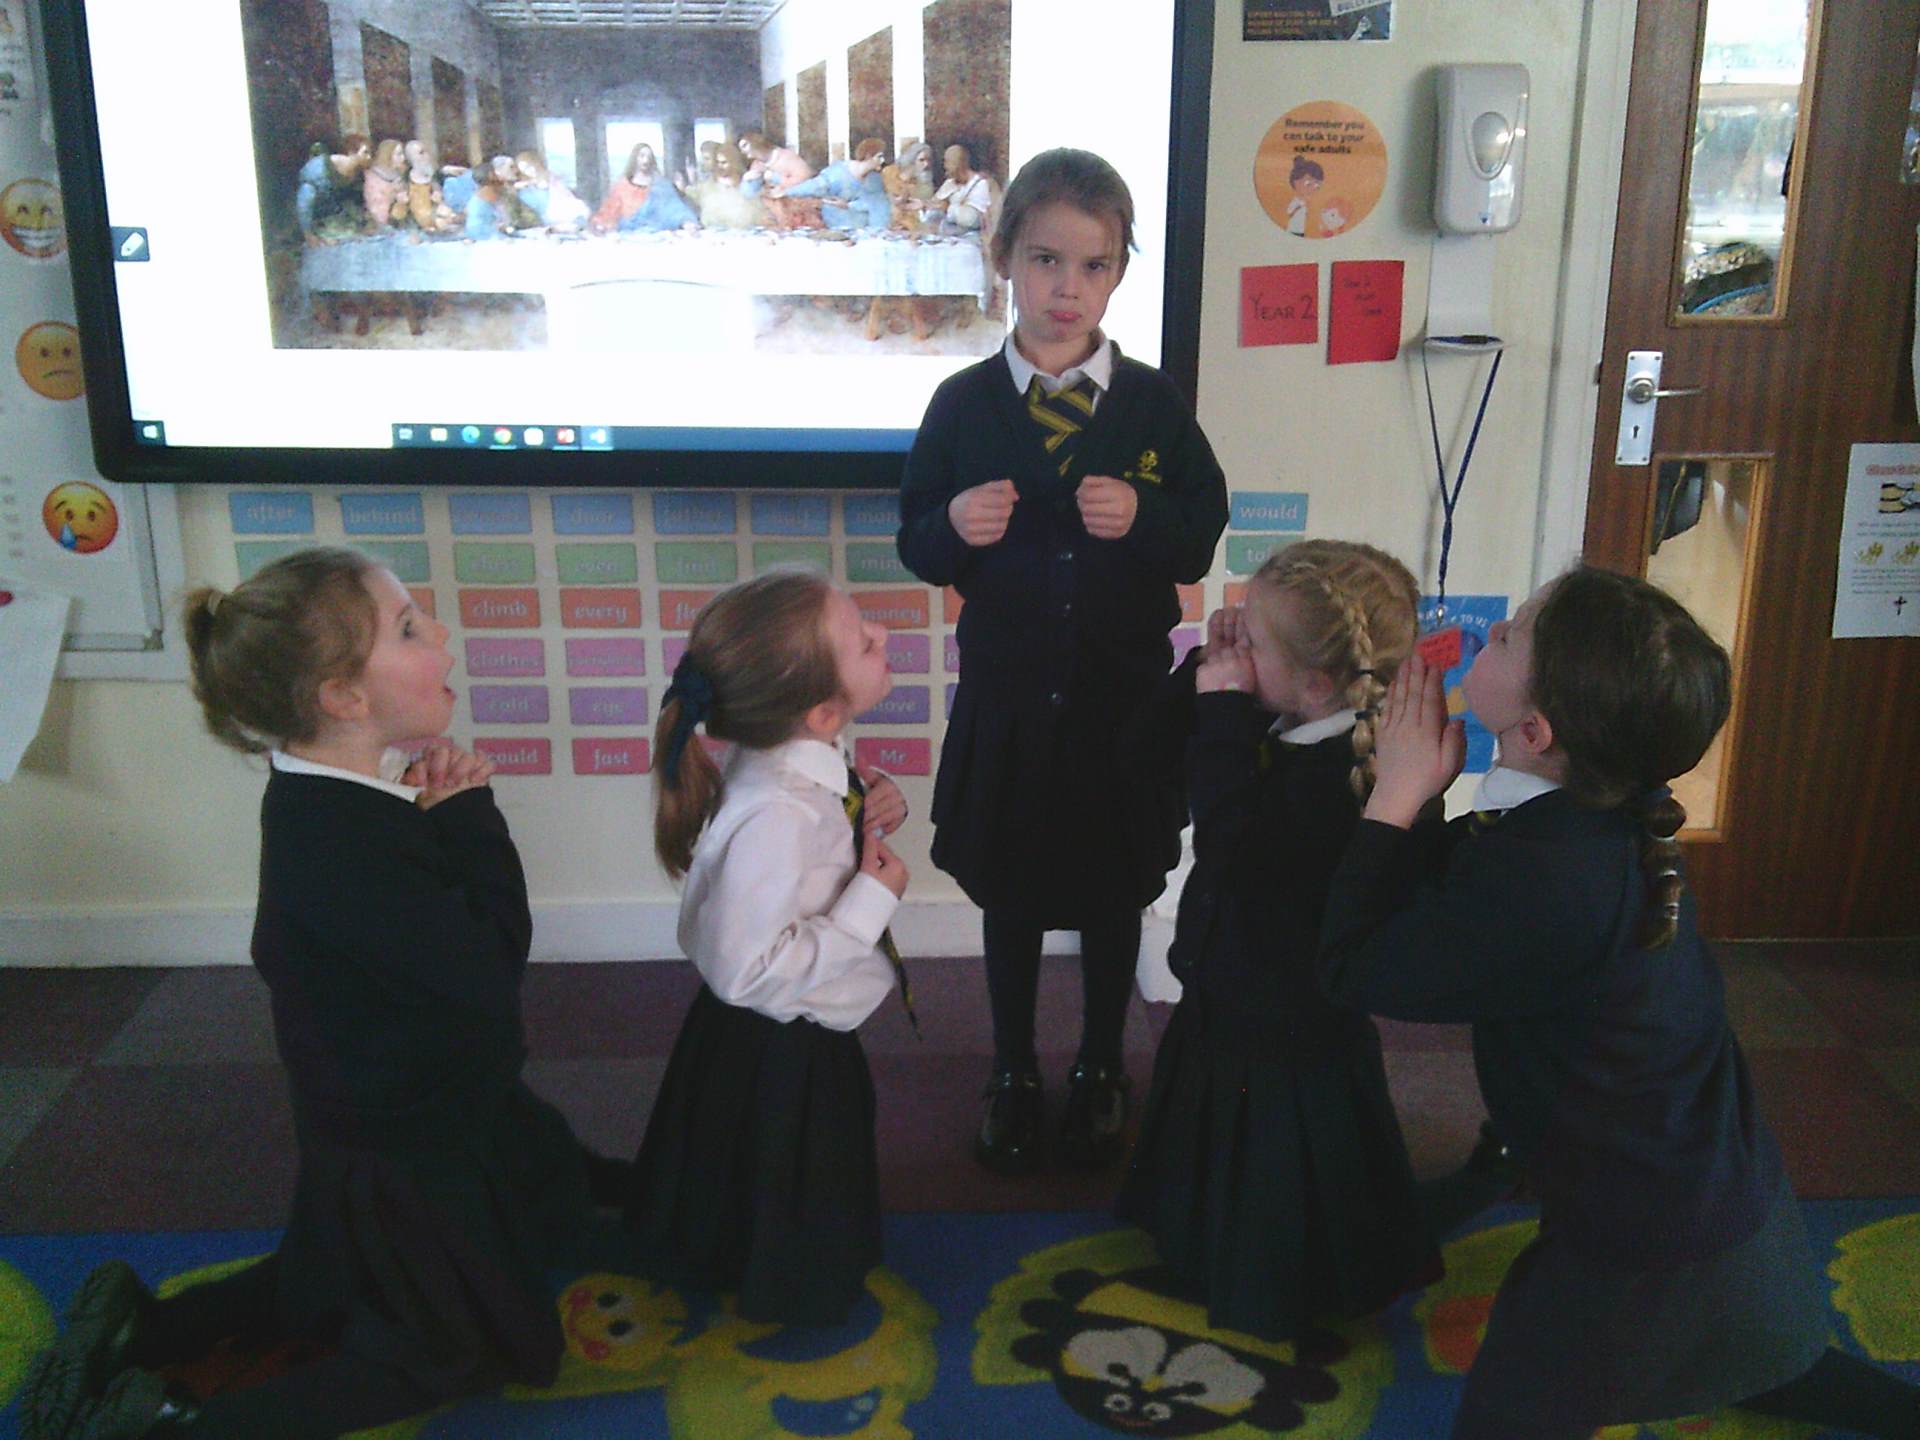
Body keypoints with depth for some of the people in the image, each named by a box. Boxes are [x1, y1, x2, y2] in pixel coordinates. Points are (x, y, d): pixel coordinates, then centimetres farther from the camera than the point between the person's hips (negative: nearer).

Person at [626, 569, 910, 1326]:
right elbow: (747, 970, -36)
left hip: (807, 1037, 9)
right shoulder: (776, 816, -39)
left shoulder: (801, 763, -11)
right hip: (778, 1056, -9)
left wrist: (868, 815, -11)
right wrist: (872, 901, -30)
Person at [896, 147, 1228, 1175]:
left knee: (1115, 894, 15)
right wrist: (955, 527, -22)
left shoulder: (1153, 402, -3)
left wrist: (1143, 520, -20)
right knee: (1010, 896, 15)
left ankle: (1101, 1069, 37)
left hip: (1124, 695, 0)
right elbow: (917, 547, 0)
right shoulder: (963, 404, -4)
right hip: (1007, 697, 0)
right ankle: (1013, 1074, 35)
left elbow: (1203, 534, 0)